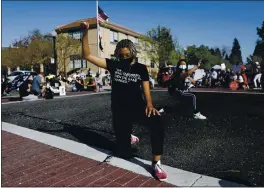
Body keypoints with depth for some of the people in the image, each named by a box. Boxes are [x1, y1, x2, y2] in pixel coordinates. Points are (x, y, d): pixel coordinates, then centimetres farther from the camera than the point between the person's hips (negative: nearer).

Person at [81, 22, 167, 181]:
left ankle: (156, 163, -22)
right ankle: (128, 138, 47)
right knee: (124, 154, 10)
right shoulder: (113, 65, 1)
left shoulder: (141, 68, 2)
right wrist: (85, 33, -16)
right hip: (120, 111, 1)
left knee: (157, 122, -35)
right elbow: (87, 55, -4)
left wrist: (149, 104, -26)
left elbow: (146, 90, -4)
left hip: (138, 107, -1)